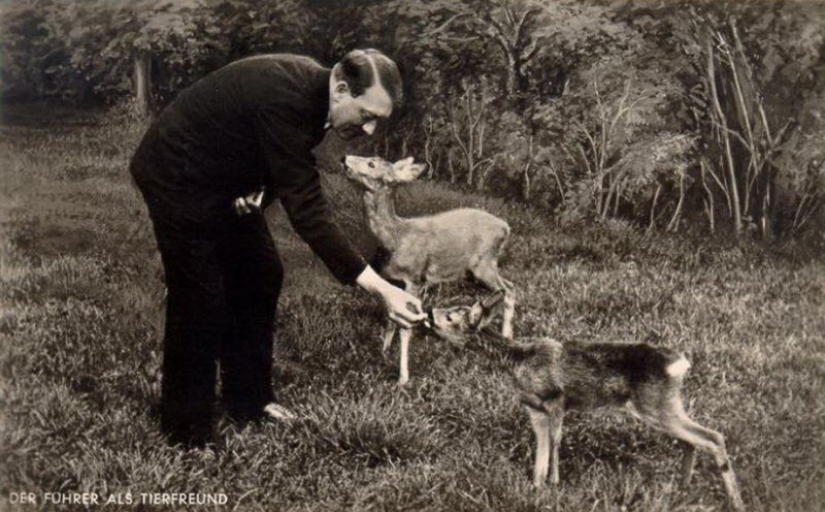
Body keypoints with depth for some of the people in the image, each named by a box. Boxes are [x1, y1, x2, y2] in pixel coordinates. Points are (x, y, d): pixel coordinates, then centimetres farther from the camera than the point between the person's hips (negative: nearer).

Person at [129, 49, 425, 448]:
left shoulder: (314, 91, -8)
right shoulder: (284, 98, -35)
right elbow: (306, 210, -37)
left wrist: (262, 188, -15)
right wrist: (380, 289, -40)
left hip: (223, 179, 9)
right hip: (177, 176, -9)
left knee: (260, 276, 10)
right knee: (200, 301, -8)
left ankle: (248, 399, 25)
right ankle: (186, 435, 7)